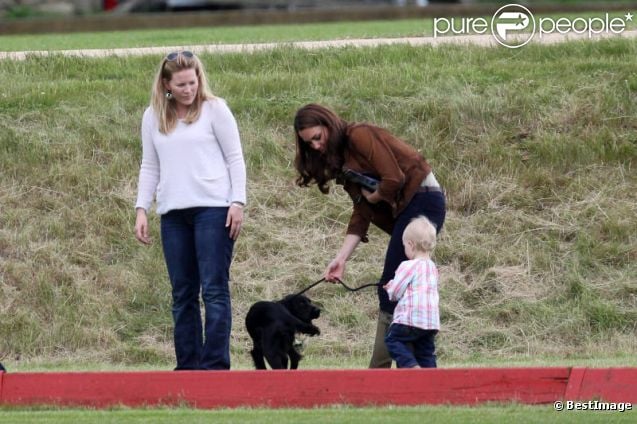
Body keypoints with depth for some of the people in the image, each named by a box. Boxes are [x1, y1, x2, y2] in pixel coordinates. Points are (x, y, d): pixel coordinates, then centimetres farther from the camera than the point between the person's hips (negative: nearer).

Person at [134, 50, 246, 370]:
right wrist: (141, 209, 8)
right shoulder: (153, 117, 11)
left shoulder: (214, 109, 1)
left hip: (213, 209, -4)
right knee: (182, 293, 5)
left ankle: (215, 364, -9)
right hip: (173, 212, 4)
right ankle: (187, 365, 8)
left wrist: (238, 203, -7)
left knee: (214, 289, -7)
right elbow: (149, 167, 16)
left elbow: (235, 159, 1)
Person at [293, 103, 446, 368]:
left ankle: (380, 371, -10)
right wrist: (341, 258, 2)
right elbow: (361, 214, 11)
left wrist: (372, 197, -1)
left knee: (391, 294, -10)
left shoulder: (360, 136, -10)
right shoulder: (341, 160, 17)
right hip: (405, 210, 10)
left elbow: (393, 179, -20)